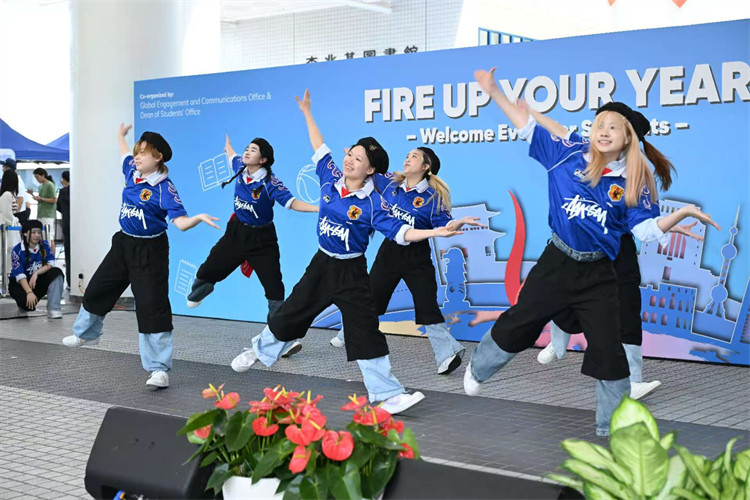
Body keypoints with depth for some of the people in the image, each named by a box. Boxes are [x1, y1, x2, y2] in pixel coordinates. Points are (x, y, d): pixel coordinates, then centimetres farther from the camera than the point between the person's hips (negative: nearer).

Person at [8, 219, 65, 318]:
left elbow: (51, 264, -12)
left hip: (38, 281, 4)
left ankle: (53, 309, -29)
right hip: (20, 283, -4)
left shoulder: (44, 245, -3)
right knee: (29, 303, -33)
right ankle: (24, 305, 9)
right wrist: (29, 292, -35)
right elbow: (19, 275, -22)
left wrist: (36, 273, -28)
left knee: (57, 272, -23)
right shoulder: (17, 250, -15)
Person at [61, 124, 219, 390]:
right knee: (97, 289, 23)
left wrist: (199, 217, -48)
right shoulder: (132, 172, 1)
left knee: (152, 306, -13)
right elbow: (125, 153, 25)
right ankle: (87, 333, 52)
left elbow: (180, 222, -28)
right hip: (124, 243, 8)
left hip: (150, 251, -8)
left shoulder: (164, 188, -20)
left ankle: (159, 370, -10)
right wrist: (121, 135, 44)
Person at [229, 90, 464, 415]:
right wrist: (307, 114, 17)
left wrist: (434, 232, -32)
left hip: (351, 273, -4)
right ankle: (260, 352, 41)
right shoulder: (331, 179, -3)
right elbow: (320, 149, 11)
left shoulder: (373, 203, -15)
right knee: (291, 314, 17)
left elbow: (399, 231, -19)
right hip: (321, 265, 4)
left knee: (366, 333, -8)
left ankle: (388, 395, -4)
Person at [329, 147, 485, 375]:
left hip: (417, 256, -4)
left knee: (426, 305, -8)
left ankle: (447, 353, -1)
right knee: (369, 296, 15)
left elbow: (445, 226, -14)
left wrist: (460, 222, -33)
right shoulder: (390, 183, 1)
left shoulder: (433, 196, -11)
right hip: (390, 251, 4)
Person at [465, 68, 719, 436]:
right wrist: (493, 91, 2)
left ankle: (613, 426, 16)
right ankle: (478, 368, 37)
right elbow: (527, 126, 2)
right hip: (556, 263, 0)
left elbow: (645, 228, -3)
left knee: (607, 347, 2)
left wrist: (682, 214, -16)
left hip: (597, 274, 0)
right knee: (518, 324, 9)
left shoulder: (634, 182, -1)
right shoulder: (569, 155, -2)